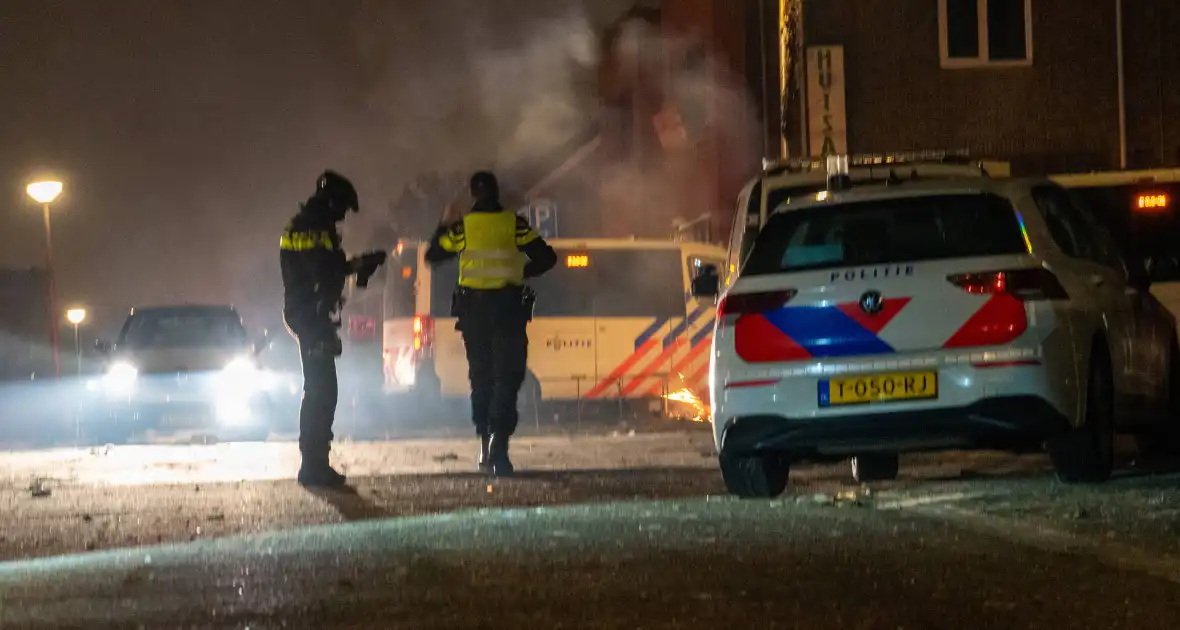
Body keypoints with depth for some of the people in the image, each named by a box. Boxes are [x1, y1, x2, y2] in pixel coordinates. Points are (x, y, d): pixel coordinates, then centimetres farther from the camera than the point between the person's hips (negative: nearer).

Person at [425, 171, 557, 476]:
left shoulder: (461, 227, -1)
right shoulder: (513, 224, -4)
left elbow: (432, 255, 11)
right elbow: (546, 258, -4)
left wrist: (444, 225, 24)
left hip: (472, 310, 2)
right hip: (508, 309, -2)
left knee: (480, 377, 14)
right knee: (507, 377, -2)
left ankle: (486, 446, 14)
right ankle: (499, 441, -21)